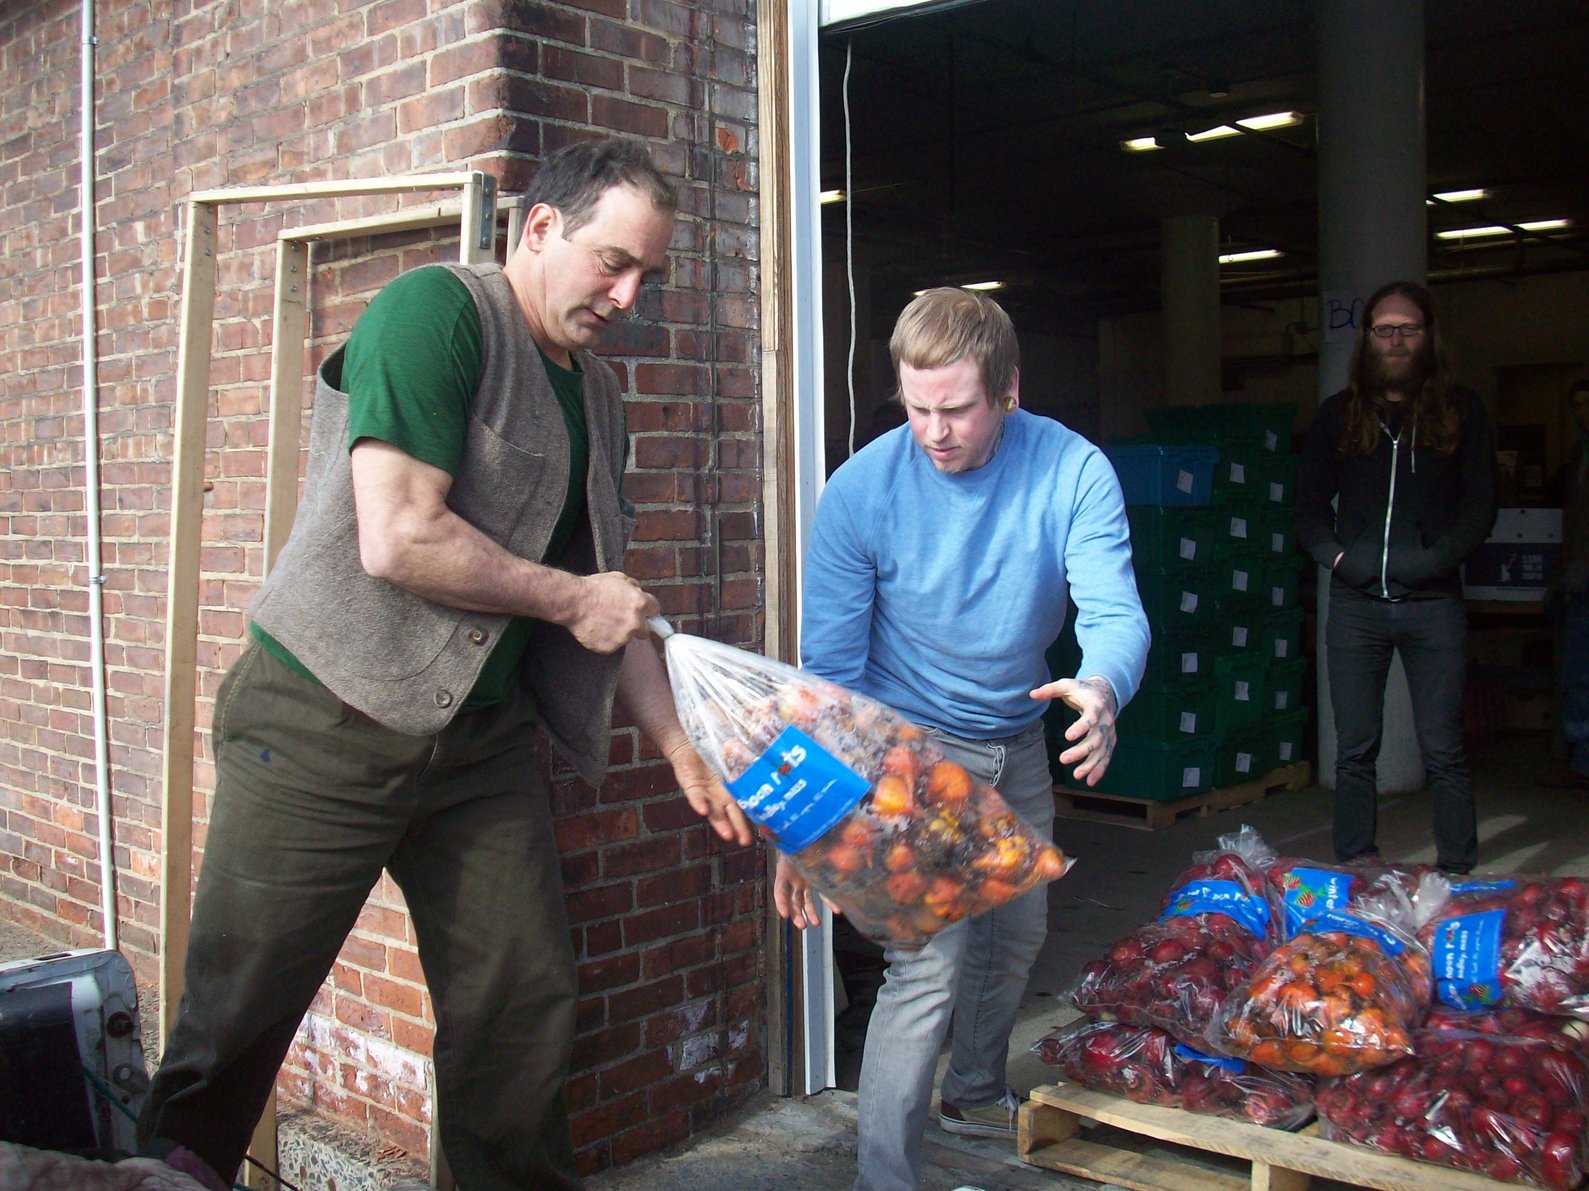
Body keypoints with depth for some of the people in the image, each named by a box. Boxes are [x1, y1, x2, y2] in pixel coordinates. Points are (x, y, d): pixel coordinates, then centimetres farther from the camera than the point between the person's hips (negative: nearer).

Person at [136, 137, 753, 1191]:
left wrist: (685, 751, 8)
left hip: (481, 740, 7)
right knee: (237, 1017, 4)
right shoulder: (436, 310, -12)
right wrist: (569, 600, -11)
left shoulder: (598, 396, 12)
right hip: (326, 724, -7)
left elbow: (612, 598, 16)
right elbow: (398, 538, -23)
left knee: (528, 1005, 8)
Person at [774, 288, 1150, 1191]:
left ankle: (976, 1095, 49)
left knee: (1016, 941, 21)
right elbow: (829, 670, -19)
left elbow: (1117, 612, -26)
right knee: (927, 967, -16)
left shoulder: (1073, 472, -17)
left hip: (1017, 744, 4)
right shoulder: (862, 490, -21)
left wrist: (1101, 689, -51)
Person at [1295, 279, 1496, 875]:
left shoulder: (1461, 410, 8)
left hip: (1432, 603, -1)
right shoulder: (1338, 413, 12)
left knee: (1443, 752, 1)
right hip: (1354, 603, 2)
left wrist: (1437, 559, -10)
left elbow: (1480, 505, 4)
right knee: (1354, 751, 5)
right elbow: (1309, 508, 11)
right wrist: (1336, 557, -6)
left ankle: (1457, 877, 9)